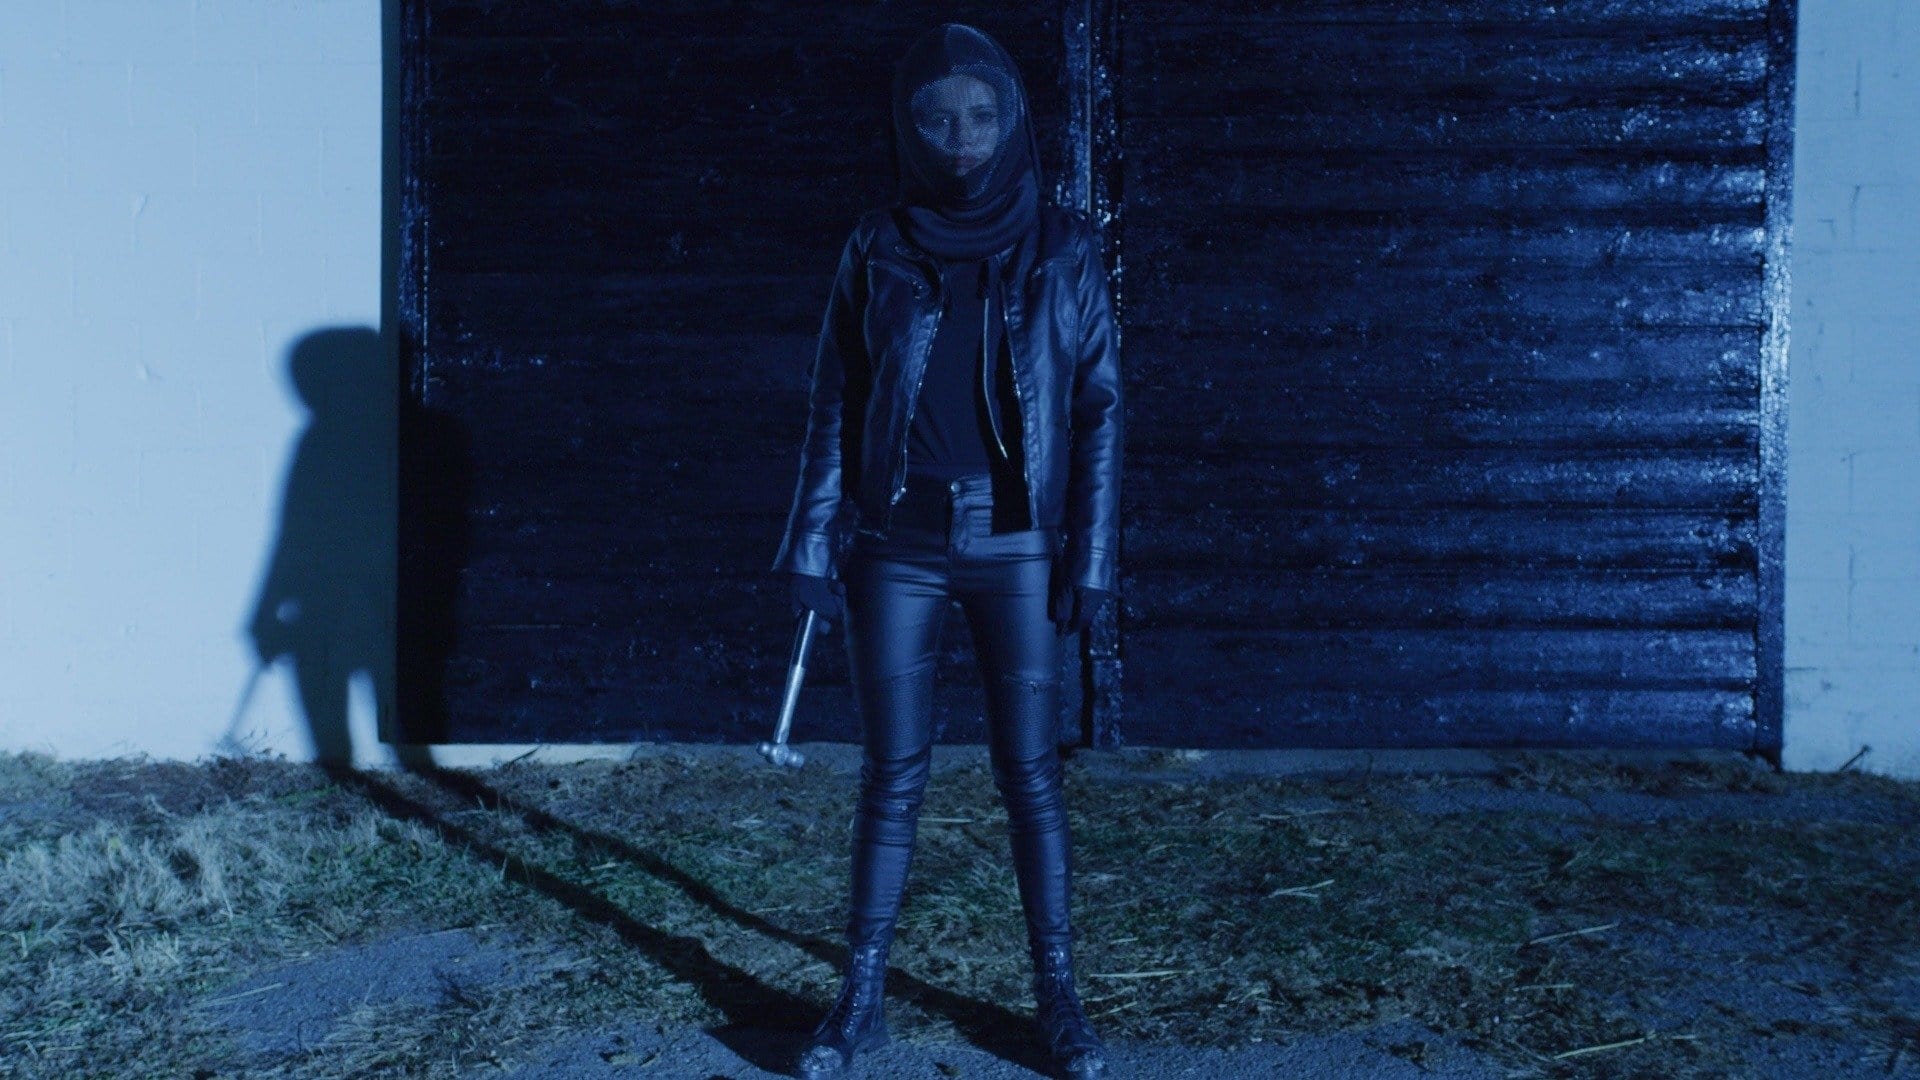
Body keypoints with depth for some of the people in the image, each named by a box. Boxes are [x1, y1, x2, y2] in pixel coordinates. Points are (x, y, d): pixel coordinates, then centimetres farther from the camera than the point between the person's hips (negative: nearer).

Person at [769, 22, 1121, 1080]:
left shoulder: (1062, 252, 1)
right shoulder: (876, 249, 3)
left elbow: (1099, 409, 1)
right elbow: (834, 405, 5)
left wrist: (1091, 552, -6)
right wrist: (817, 539, -1)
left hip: (1016, 549, -1)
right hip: (898, 548, 1)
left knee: (1030, 774, 4)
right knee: (891, 775, 6)